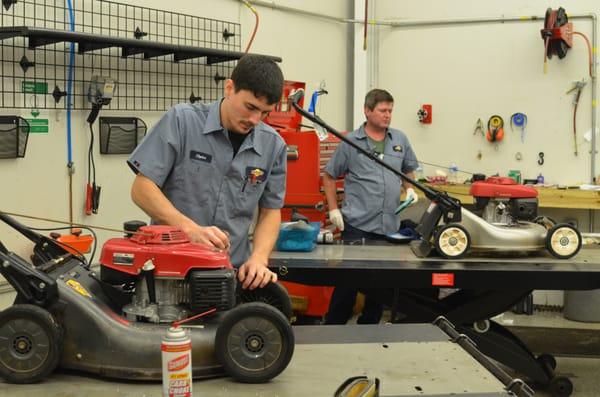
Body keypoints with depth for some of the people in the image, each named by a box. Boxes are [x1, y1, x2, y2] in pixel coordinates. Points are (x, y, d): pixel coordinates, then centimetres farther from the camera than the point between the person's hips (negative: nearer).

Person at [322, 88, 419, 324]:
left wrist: (409, 188, 4)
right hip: (357, 224, -4)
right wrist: (333, 209, -2)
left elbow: (408, 169, 24)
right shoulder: (351, 142, -2)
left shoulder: (400, 140, 10)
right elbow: (329, 176, 4)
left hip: (390, 225, 4)